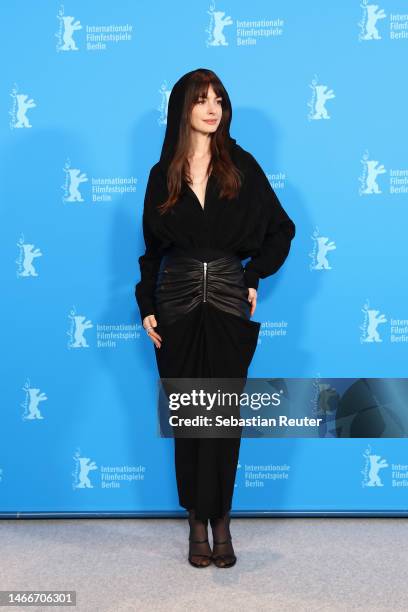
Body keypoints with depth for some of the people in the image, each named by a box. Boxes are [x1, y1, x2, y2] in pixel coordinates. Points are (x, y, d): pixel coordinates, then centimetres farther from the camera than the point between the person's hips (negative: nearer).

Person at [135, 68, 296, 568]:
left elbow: (281, 230, 8)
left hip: (229, 303, -1)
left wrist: (254, 277, 0)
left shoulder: (242, 166, 3)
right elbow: (152, 246, 8)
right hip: (178, 306, 1)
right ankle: (197, 519, 17)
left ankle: (219, 520, 12)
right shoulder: (163, 175, 6)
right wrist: (146, 308, 2)